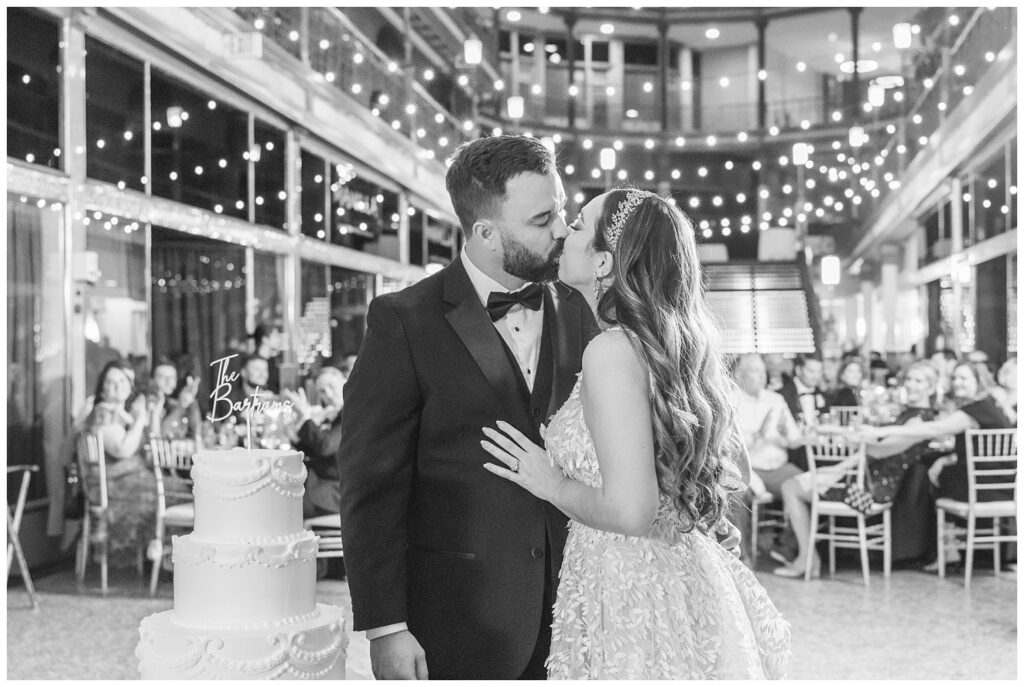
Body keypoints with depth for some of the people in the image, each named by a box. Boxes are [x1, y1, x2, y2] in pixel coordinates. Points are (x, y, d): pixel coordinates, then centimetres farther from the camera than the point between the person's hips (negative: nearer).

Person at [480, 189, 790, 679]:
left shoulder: (612, 350, -20)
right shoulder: (674, 343, 5)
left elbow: (629, 510, -25)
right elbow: (734, 469, 13)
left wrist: (553, 484, -9)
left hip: (632, 599, -8)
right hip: (686, 578, 8)